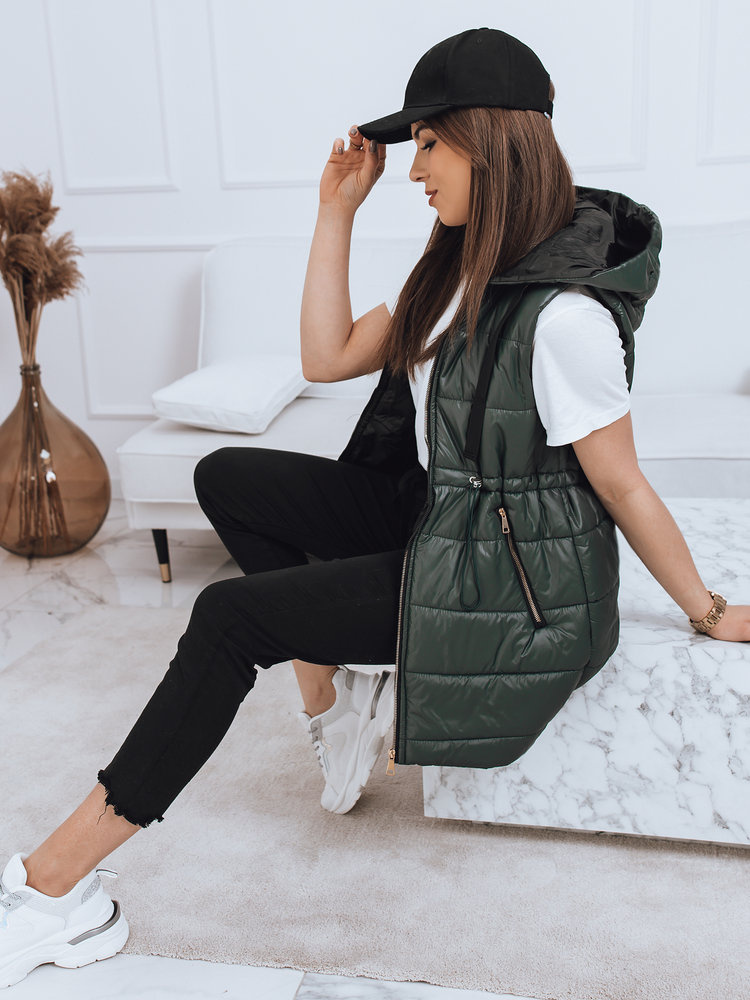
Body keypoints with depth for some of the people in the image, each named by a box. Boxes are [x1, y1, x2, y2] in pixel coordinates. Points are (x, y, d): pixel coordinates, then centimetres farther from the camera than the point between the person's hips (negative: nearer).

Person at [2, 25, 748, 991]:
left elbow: (623, 488, -15)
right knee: (227, 478, 3)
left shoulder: (563, 314, -24)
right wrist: (337, 211, 2)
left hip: (508, 579, -9)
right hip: (431, 516, 9)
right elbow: (327, 357, 5)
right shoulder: (460, 269, 6)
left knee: (228, 616, -14)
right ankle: (335, 687, 7)